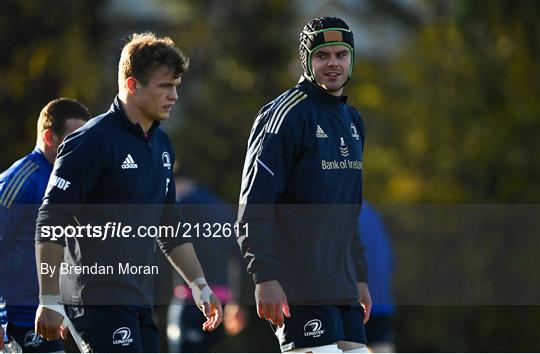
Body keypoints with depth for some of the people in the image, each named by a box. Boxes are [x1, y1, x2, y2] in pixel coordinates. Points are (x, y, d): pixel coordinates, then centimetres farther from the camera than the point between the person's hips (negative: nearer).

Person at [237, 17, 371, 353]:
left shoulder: (352, 120, 18)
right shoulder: (287, 114, -9)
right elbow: (254, 206, -14)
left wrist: (360, 277, 22)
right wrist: (265, 277, -21)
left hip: (342, 285, 8)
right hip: (298, 286, -8)